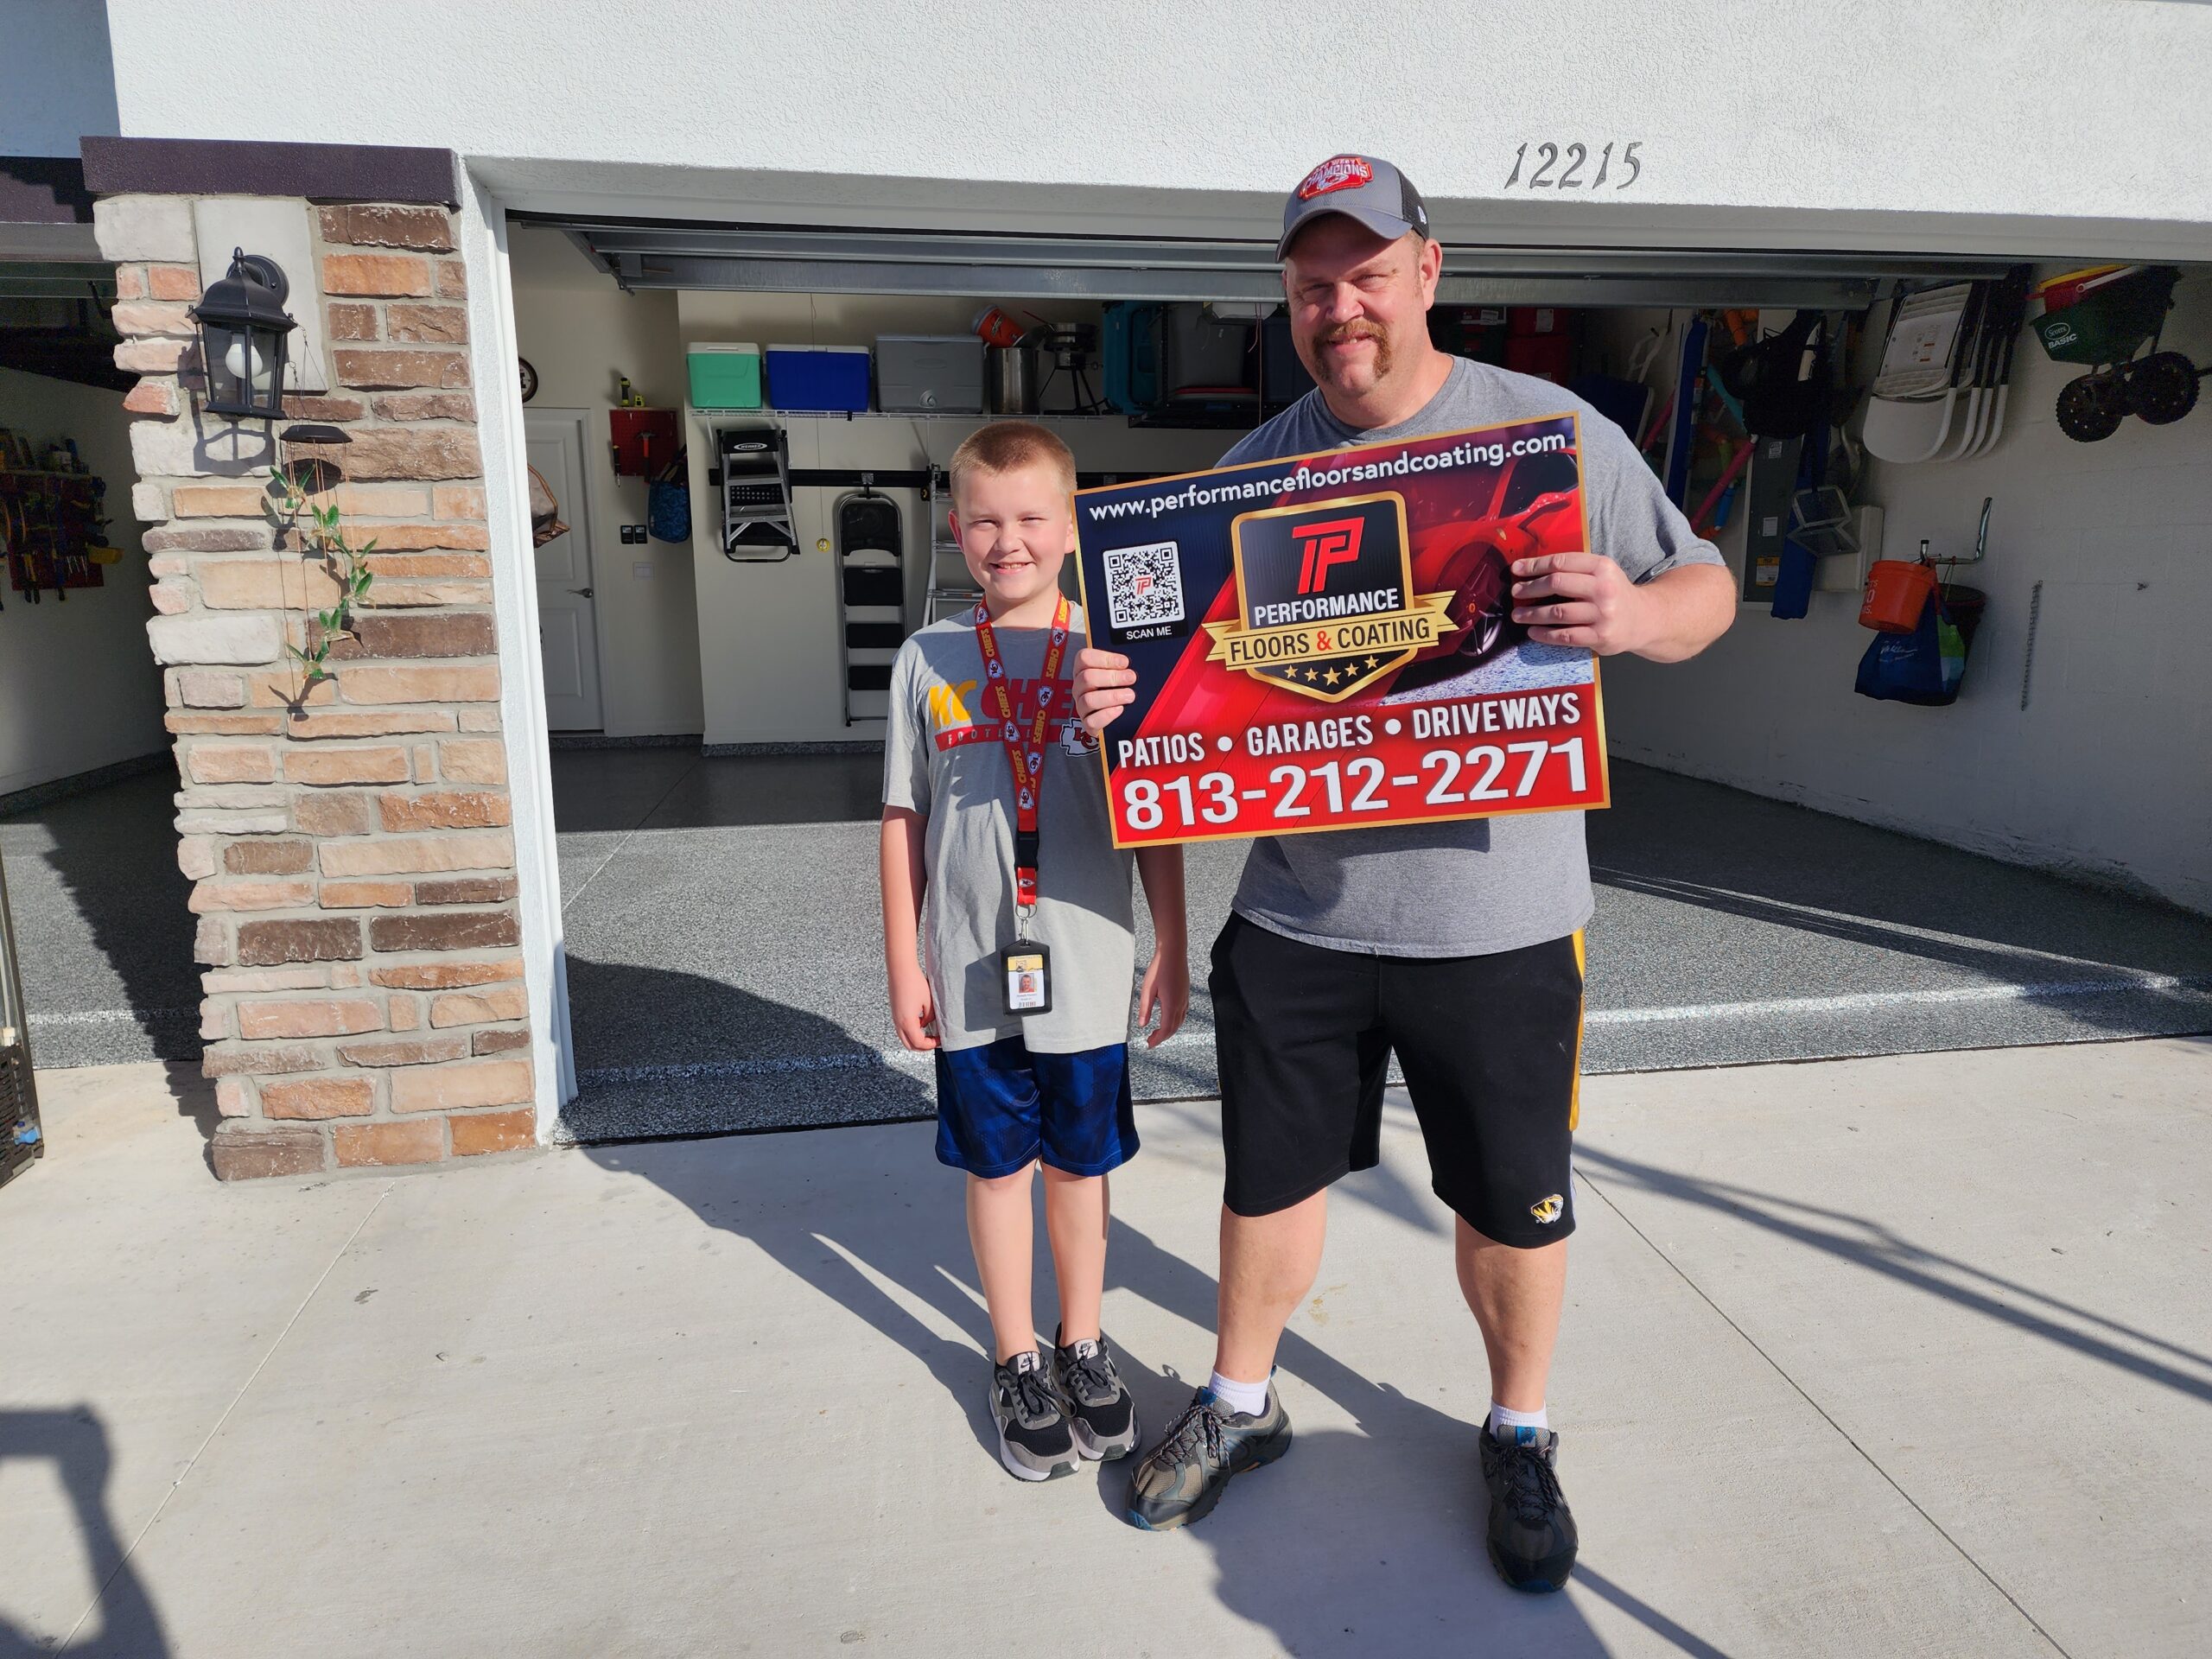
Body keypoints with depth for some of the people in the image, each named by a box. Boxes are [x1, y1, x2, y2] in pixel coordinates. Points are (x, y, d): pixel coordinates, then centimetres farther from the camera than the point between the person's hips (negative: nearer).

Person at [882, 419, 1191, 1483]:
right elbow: (904, 822, 3)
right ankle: (1016, 1363, 33)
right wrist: (904, 965, 2)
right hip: (973, 974, 1)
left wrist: (1171, 951, -1)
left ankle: (1082, 1346, 36)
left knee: (1079, 1164, 15)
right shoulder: (929, 661, 0)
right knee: (996, 1167, 14)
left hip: (1088, 968, 0)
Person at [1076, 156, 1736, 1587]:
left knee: (1512, 1201, 14)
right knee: (1269, 1176, 16)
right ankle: (1240, 1404, 41)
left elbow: (1708, 590, 0)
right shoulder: (1254, 466, 5)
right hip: (1295, 917, 3)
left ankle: (1521, 1435, 41)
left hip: (1496, 921, -2)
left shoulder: (1552, 430, -3)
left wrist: (1633, 612, -23)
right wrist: (1116, 690, -14)